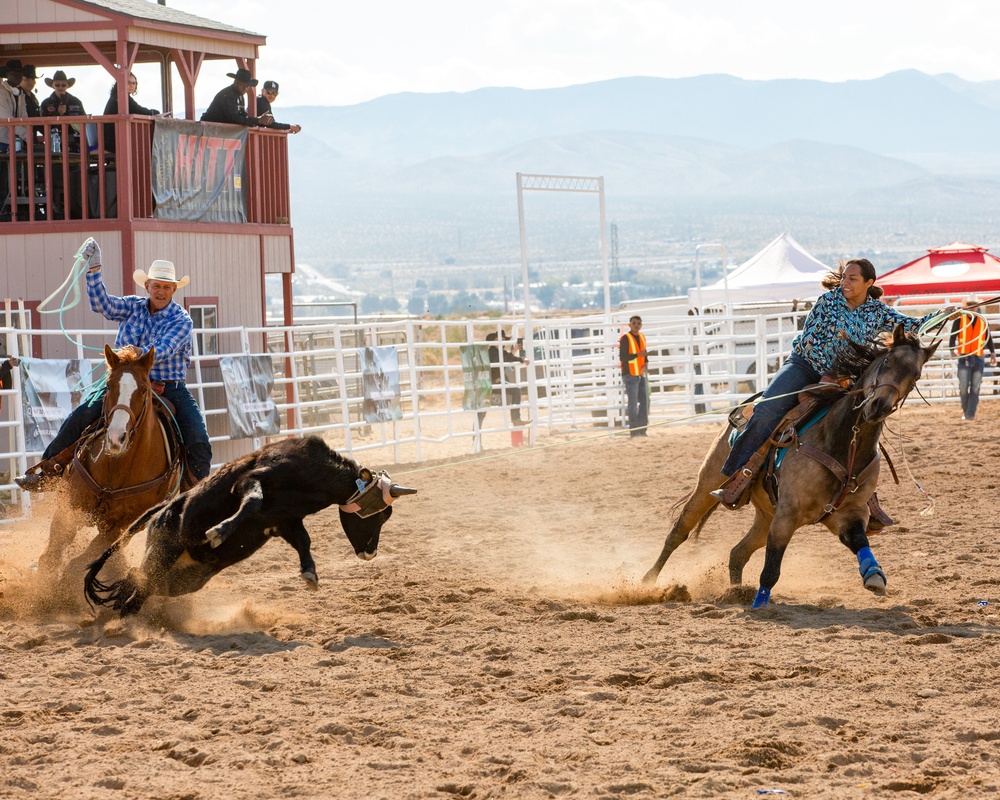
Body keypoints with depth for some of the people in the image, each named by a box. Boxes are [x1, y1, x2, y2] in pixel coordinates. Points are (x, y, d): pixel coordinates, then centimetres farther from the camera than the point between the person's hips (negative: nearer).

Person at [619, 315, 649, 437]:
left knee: (645, 401, 8)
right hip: (630, 375, -7)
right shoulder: (625, 338, -11)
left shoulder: (642, 337, 12)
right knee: (633, 403, -6)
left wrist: (645, 364, 0)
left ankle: (642, 429, 17)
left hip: (641, 375, 7)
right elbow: (622, 357, -18)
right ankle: (634, 430, -1)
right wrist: (638, 355, -26)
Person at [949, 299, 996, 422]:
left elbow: (989, 339, 13)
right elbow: (952, 337, -3)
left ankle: (970, 415, -2)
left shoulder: (983, 323, 7)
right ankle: (965, 409, 17)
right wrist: (953, 349, -20)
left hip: (978, 359, 2)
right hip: (964, 358, -2)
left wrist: (993, 354, 3)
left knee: (975, 388, -3)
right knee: (963, 387, -8)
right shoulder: (959, 321, 0)